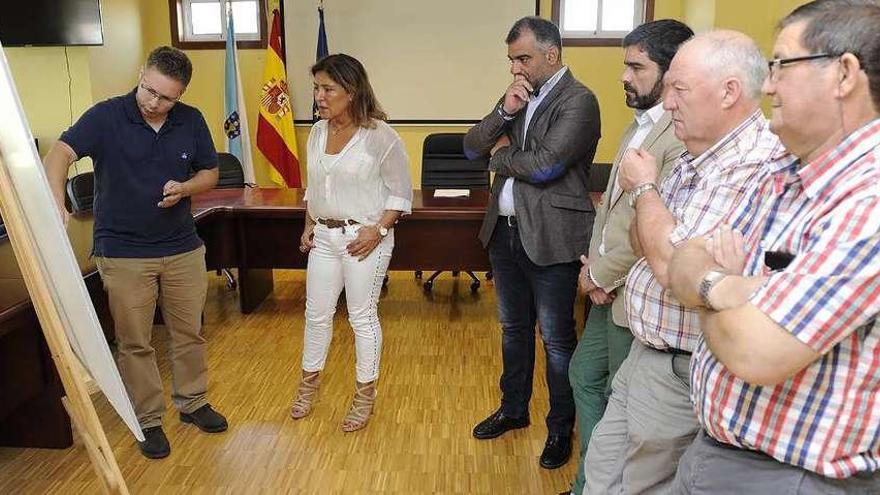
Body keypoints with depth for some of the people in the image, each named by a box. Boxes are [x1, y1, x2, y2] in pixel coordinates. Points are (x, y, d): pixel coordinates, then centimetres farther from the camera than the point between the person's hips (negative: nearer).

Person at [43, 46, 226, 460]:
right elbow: (59, 155, -23)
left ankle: (192, 403, 34)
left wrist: (184, 188, -13)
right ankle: (148, 421, 24)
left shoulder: (192, 121, -1)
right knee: (134, 342, 7)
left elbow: (209, 173, 8)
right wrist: (57, 206, -41)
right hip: (123, 252, -3)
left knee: (189, 332, 14)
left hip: (183, 247, 3)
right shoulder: (106, 116, -12)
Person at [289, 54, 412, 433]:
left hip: (365, 238, -6)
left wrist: (378, 230, -17)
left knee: (363, 316, 6)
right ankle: (309, 383, 36)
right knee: (317, 313, 14)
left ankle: (365, 395, 24)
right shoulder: (317, 132, 5)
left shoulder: (380, 136, -14)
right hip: (324, 236, 6)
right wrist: (309, 226, 9)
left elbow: (401, 194, -9)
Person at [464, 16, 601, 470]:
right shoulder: (517, 96, 11)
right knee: (513, 328, 20)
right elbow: (472, 147, 4)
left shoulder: (578, 101, -12)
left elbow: (544, 166, -23)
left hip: (550, 239, -7)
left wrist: (500, 154, -5)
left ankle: (561, 428, 26)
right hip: (504, 231, 7)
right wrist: (504, 110, -11)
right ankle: (513, 409, 39)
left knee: (556, 339, 7)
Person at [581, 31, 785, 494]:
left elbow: (673, 264, -29)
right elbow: (643, 243, 14)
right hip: (647, 353, 9)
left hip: (679, 372, -9)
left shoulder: (755, 166, -25)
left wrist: (644, 188, -14)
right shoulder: (698, 156, 7)